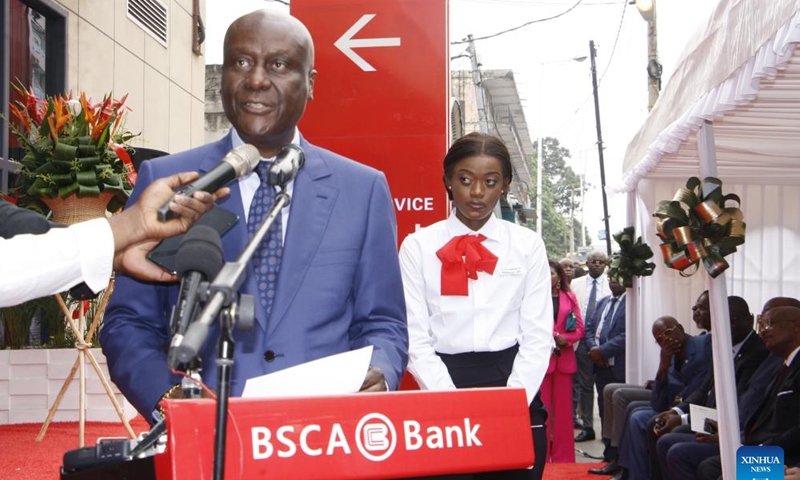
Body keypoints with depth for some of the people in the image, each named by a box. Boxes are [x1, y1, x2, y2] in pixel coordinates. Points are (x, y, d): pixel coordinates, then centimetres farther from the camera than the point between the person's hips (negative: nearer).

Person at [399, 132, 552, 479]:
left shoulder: (528, 245, 5)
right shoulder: (418, 246, 1)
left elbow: (538, 337, 2)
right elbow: (416, 340, -3)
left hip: (516, 396, 1)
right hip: (445, 385, -1)